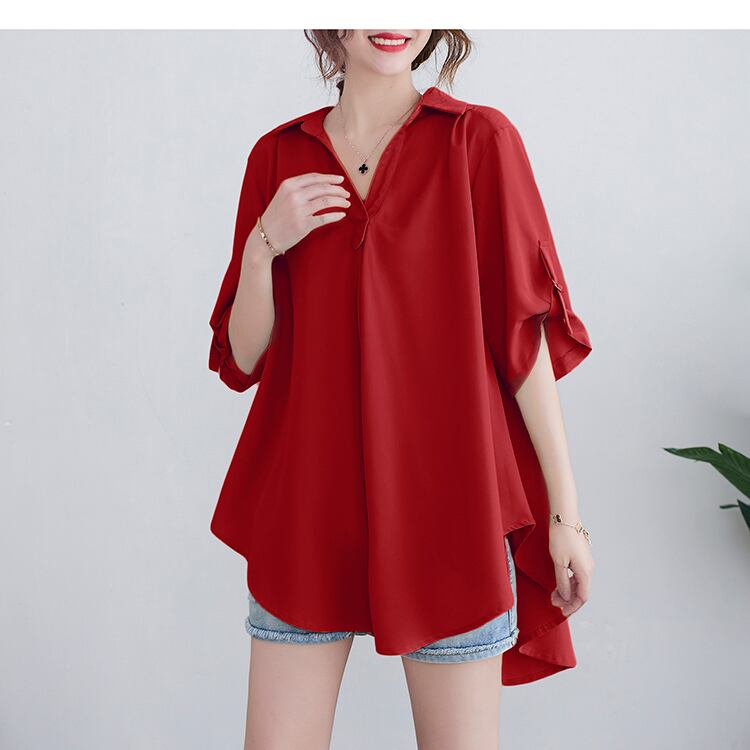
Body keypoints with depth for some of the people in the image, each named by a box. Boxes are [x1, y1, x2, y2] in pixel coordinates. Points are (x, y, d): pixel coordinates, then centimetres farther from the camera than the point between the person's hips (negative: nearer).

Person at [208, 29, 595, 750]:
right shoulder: (279, 156, 9)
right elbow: (242, 360, 8)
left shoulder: (479, 139, 1)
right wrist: (263, 247, -9)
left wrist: (565, 510, -4)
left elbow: (526, 335, -1)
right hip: (305, 500, 3)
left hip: (446, 500, -2)